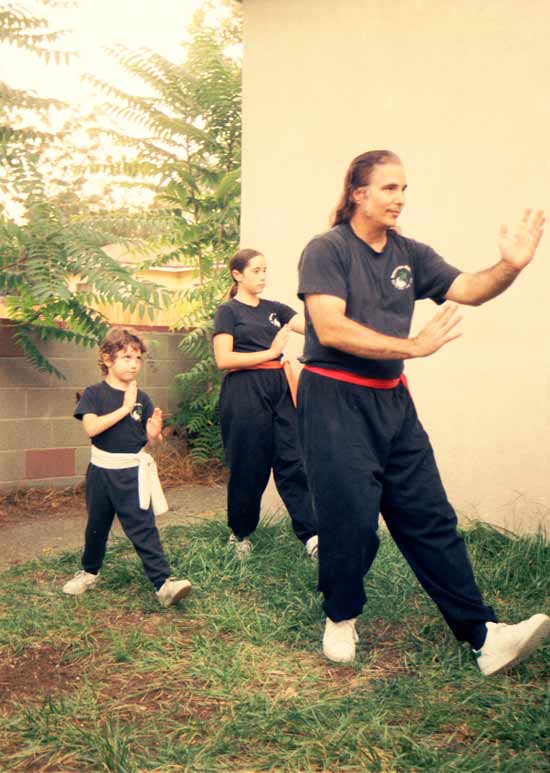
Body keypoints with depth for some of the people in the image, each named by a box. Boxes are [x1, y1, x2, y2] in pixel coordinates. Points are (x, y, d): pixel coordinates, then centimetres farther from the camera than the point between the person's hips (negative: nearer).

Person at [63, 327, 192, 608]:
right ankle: (89, 572, 39)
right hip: (101, 471, 0)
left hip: (132, 472, 0)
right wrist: (125, 409, -21)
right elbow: (91, 428, -22)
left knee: (143, 529, -6)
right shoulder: (94, 394, -7)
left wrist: (155, 430, -21)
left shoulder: (141, 399, 1)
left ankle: (163, 584, -9)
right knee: (96, 526, 17)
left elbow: (151, 438, 2)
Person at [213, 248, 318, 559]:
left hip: (279, 389, 5)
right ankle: (240, 534, 20)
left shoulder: (274, 309, 16)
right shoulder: (229, 311, 0)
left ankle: (311, 535, -6)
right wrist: (270, 352, -11)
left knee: (293, 461, -3)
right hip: (245, 393, -5)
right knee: (249, 467, 2)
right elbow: (223, 359, -10)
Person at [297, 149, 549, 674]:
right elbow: (330, 329, -20)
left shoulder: (409, 255, 10)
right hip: (335, 400, -6)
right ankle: (341, 619, 25)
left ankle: (482, 635, 7)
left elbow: (468, 289, 0)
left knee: (430, 517, 5)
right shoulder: (327, 250, -8)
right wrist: (411, 346, -22)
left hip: (391, 400, 6)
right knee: (349, 517, -1)